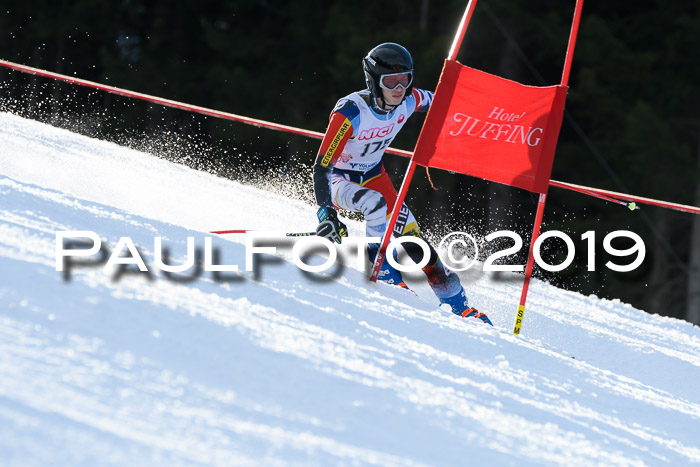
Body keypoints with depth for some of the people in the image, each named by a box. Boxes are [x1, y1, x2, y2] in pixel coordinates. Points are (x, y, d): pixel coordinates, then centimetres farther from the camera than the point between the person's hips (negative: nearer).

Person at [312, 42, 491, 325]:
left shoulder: (409, 101, -18)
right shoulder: (350, 112, -34)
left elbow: (435, 102, 8)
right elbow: (321, 167, -33)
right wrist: (326, 214, -40)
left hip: (373, 175, 5)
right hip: (339, 180, -5)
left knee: (411, 236, -6)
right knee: (375, 203, -36)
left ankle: (456, 302, 2)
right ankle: (385, 272, -18)